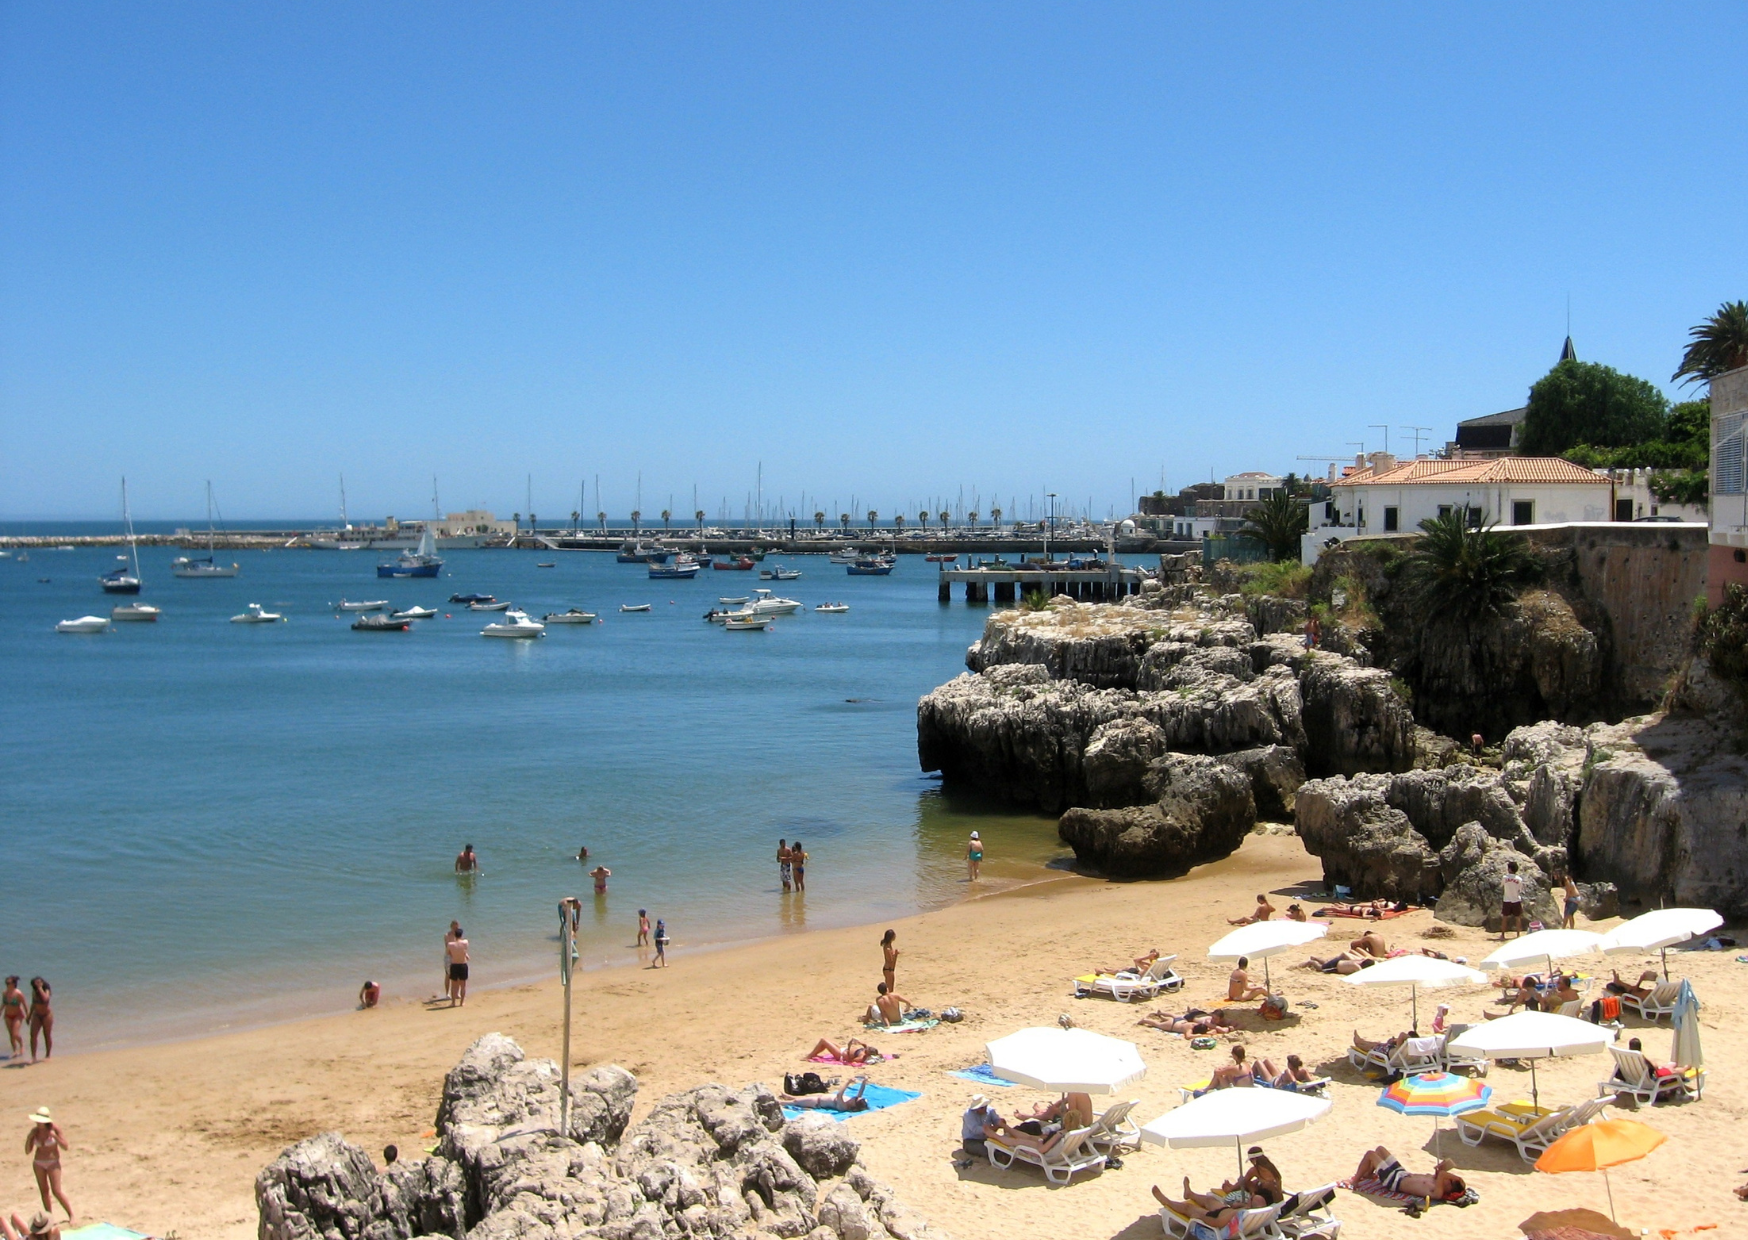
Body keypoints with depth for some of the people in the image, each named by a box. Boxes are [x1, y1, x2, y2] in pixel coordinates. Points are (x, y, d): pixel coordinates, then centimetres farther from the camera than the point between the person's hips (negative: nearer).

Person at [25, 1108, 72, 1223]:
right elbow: (27, 1151, 1)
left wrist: (54, 1136, -25)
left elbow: (66, 1147, -13)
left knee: (56, 1191, -9)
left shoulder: (54, 1128, -14)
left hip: (53, 1163, -4)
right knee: (44, 1191, 5)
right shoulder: (34, 1131, -4)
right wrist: (29, 1138, -15)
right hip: (38, 1163, 4)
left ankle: (71, 1214, 3)